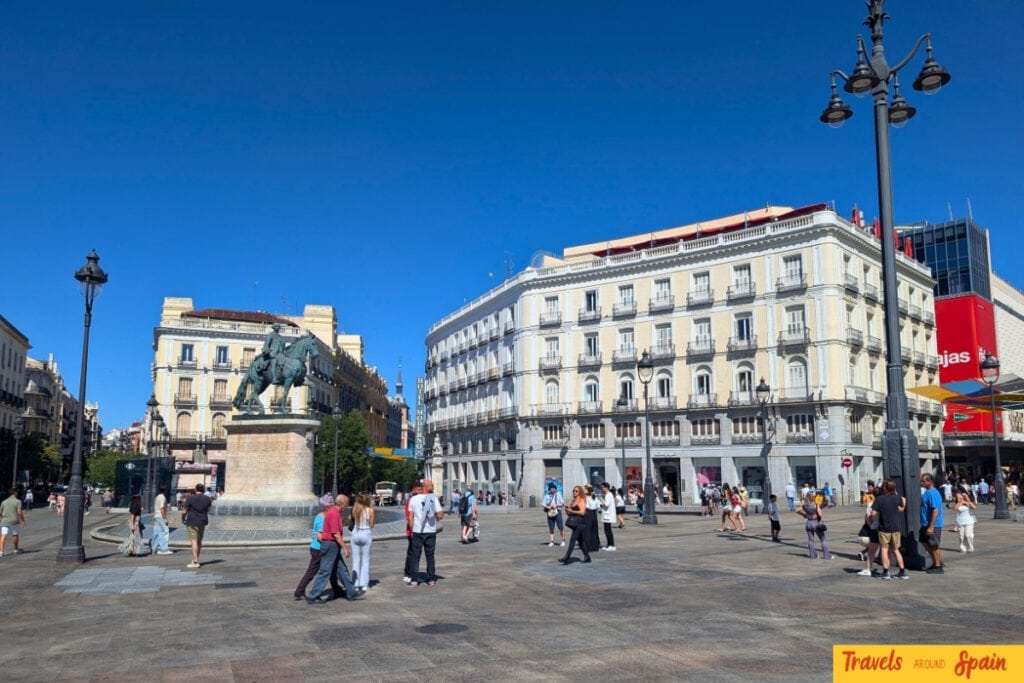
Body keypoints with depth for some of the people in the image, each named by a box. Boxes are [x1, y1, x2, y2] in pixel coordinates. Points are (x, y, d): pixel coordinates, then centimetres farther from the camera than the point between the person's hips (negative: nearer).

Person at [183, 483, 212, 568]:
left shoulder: (190, 498, -10)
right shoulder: (207, 499, 1)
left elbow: (185, 511, -6)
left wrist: (183, 518, 11)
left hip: (192, 522, -4)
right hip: (202, 522, 5)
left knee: (194, 541, -6)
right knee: (199, 541, 16)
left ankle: (195, 562, -10)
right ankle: (196, 559, 27)